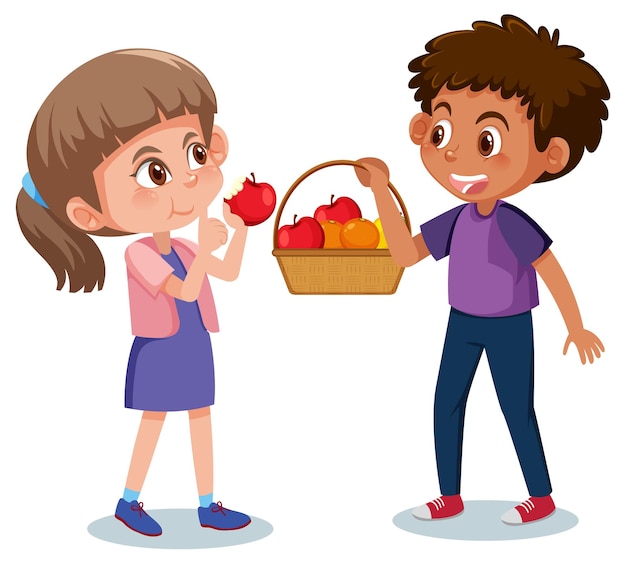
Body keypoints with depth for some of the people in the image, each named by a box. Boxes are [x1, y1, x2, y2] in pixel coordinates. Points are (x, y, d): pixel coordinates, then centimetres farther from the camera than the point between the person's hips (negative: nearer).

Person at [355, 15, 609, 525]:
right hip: (463, 325, 7)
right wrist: (382, 191, -6)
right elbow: (404, 253, -2)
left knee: (517, 411, 4)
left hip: (509, 328, -7)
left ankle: (542, 497, 22)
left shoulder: (516, 225, -24)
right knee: (446, 405, 10)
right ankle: (450, 496, 23)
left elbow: (554, 274, -17)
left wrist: (576, 329, -10)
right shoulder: (456, 221, -5)